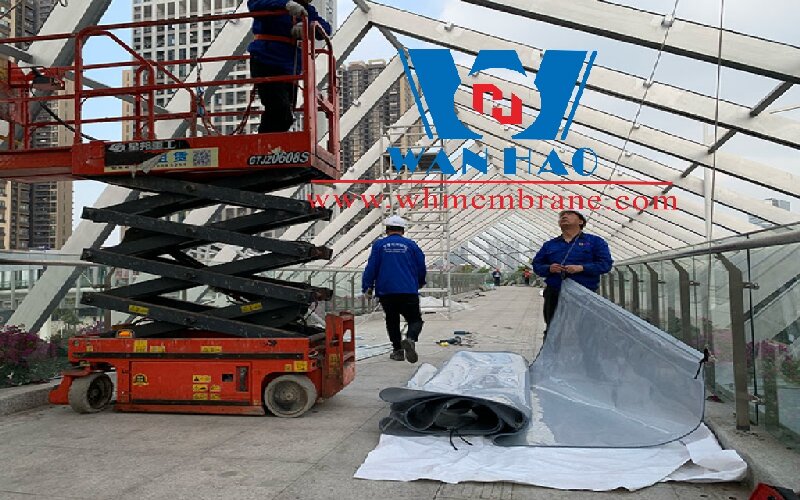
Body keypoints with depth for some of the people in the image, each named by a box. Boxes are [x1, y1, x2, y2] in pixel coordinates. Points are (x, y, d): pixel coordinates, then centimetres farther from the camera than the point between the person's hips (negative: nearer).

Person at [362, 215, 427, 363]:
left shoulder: (379, 245, 5)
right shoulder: (411, 245, 6)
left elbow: (371, 267, 0)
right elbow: (421, 266, 11)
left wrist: (367, 287, 8)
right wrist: (420, 283, 30)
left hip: (386, 291, 1)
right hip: (409, 291, -1)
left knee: (392, 321, 18)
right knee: (415, 320, 6)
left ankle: (397, 350, 14)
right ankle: (410, 339, -23)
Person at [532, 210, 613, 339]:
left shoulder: (595, 241, 7)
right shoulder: (549, 245, 17)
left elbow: (606, 263, -2)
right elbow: (536, 265, 15)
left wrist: (581, 268, -16)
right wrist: (549, 268, -8)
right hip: (554, 295, 3)